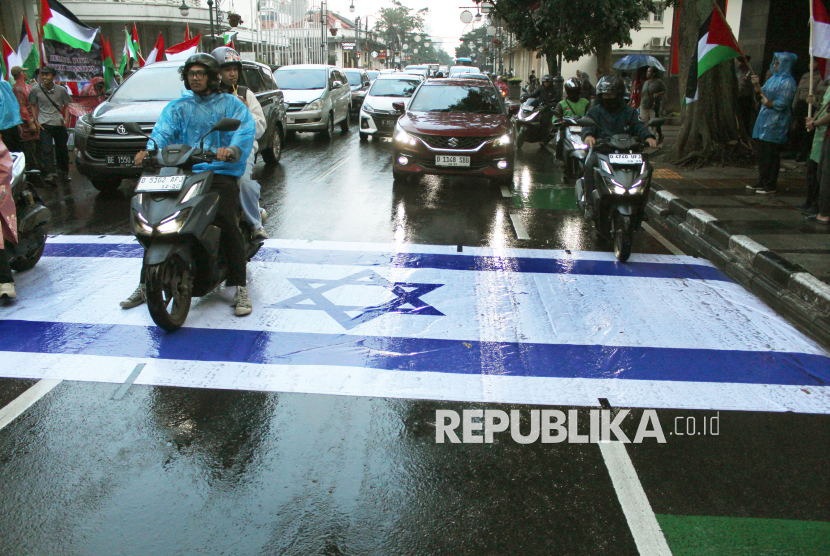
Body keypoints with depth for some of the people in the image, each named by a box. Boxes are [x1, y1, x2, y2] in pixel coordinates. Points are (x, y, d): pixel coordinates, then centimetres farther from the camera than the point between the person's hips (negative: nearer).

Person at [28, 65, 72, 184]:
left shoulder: (61, 90, 1)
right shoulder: (36, 90, -1)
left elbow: (67, 105, 12)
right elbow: (33, 106, 7)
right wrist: (36, 121, -1)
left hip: (59, 124, 2)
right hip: (44, 124, -2)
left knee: (62, 150, 11)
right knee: (47, 150, -11)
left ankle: (64, 173, 27)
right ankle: (50, 173, -12)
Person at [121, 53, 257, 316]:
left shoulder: (230, 103, 11)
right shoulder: (177, 107, 20)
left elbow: (246, 129, -7)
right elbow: (163, 131, 2)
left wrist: (232, 149, -30)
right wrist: (150, 149, -21)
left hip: (220, 173, -3)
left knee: (229, 225, -24)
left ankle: (240, 288, -17)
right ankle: (146, 284, 6)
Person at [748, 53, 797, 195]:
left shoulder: (788, 82, -11)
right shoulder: (773, 78, 15)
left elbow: (782, 103, -17)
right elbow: (762, 93, 13)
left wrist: (767, 102, -7)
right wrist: (757, 85, -3)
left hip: (776, 122, -8)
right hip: (764, 119, 8)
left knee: (771, 155, -5)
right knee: (762, 153, 12)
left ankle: (771, 185, 2)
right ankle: (762, 182, 22)